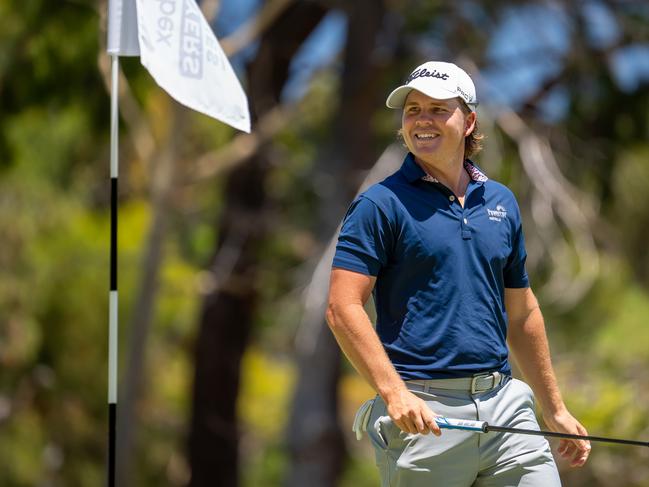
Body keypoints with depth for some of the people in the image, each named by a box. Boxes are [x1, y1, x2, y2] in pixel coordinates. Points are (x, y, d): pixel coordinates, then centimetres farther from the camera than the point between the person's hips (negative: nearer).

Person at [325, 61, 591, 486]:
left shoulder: (501, 201, 14)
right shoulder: (381, 205, -2)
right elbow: (343, 308, -10)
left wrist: (555, 409, 22)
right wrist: (394, 392, -20)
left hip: (504, 404, 5)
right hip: (423, 413, -5)